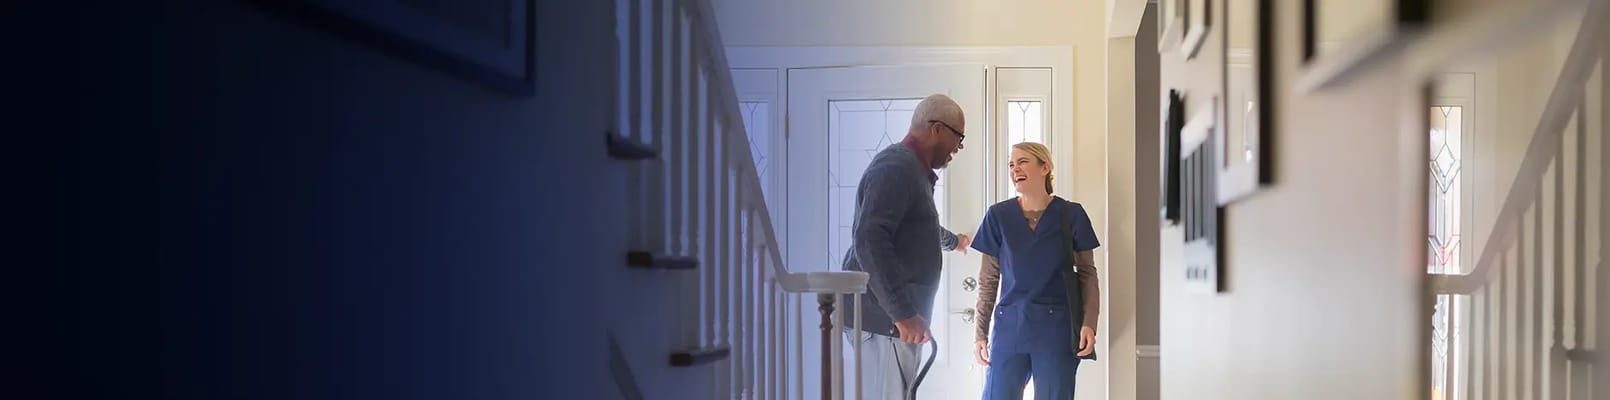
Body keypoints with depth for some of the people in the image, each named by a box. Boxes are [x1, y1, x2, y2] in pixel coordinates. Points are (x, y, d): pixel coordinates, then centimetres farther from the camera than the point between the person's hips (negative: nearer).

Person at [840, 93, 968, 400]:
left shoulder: (913, 170, 20)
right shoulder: (896, 168, -14)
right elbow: (869, 241, -27)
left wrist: (952, 240, 61)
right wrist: (903, 312, -30)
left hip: (894, 314, 10)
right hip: (883, 316, -10)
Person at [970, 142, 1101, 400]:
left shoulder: (1071, 215, 1)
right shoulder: (998, 216, 3)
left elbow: (1087, 273, 5)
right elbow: (988, 280, 8)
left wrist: (1089, 323, -7)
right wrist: (980, 332, 5)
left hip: (1057, 329, -1)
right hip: (1010, 327, 1)